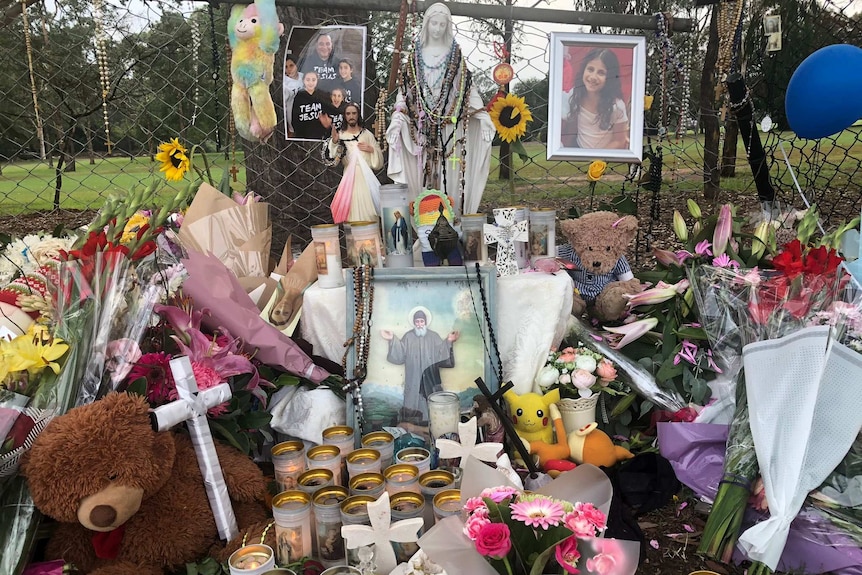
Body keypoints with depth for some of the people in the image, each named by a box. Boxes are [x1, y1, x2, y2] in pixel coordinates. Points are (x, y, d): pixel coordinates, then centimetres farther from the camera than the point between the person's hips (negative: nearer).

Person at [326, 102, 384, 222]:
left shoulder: (367, 134, 11)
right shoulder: (340, 135, 7)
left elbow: (379, 160, 14)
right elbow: (331, 159, -4)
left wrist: (371, 149, -5)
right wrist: (334, 142, -19)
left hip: (366, 178, 1)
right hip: (349, 179, -1)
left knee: (367, 211, -4)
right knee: (352, 212, -7)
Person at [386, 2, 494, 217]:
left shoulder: (456, 55, 8)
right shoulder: (414, 55, 9)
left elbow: (468, 88, 6)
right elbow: (405, 89, 6)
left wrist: (483, 116, -5)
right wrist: (397, 118, -8)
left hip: (449, 125, 0)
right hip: (422, 124, 0)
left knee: (449, 171, -2)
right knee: (423, 170, -2)